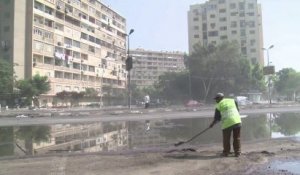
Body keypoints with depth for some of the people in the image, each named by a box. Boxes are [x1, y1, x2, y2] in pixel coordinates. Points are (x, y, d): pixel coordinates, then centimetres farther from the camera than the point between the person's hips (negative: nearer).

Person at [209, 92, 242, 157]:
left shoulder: (218, 105, 4)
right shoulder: (233, 101, 12)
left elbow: (217, 118, 7)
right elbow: (238, 111, 16)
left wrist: (212, 124, 21)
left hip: (227, 123, -3)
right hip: (237, 121, 3)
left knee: (226, 139, 12)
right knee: (237, 138, 13)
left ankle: (226, 152, 21)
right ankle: (237, 152, 17)